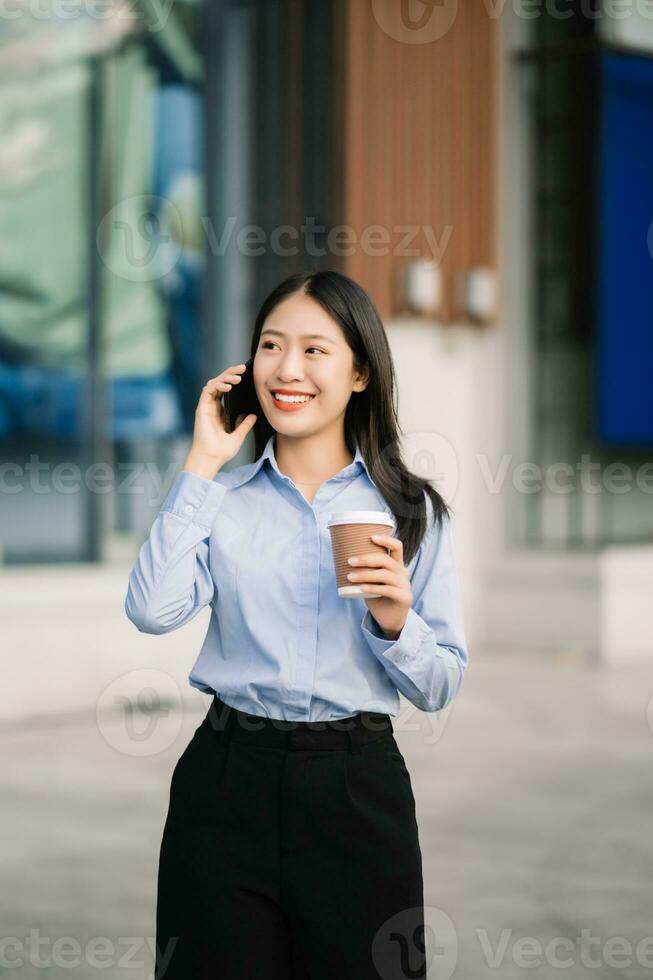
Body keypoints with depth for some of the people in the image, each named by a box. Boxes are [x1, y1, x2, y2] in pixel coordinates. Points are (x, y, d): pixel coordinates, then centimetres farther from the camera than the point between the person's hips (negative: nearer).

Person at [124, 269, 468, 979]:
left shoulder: (411, 510, 4)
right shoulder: (221, 496, 5)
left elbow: (441, 687, 5)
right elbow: (152, 610, -14)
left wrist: (396, 623, -15)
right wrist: (202, 465, -8)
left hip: (359, 787, 0)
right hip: (227, 782, 0)